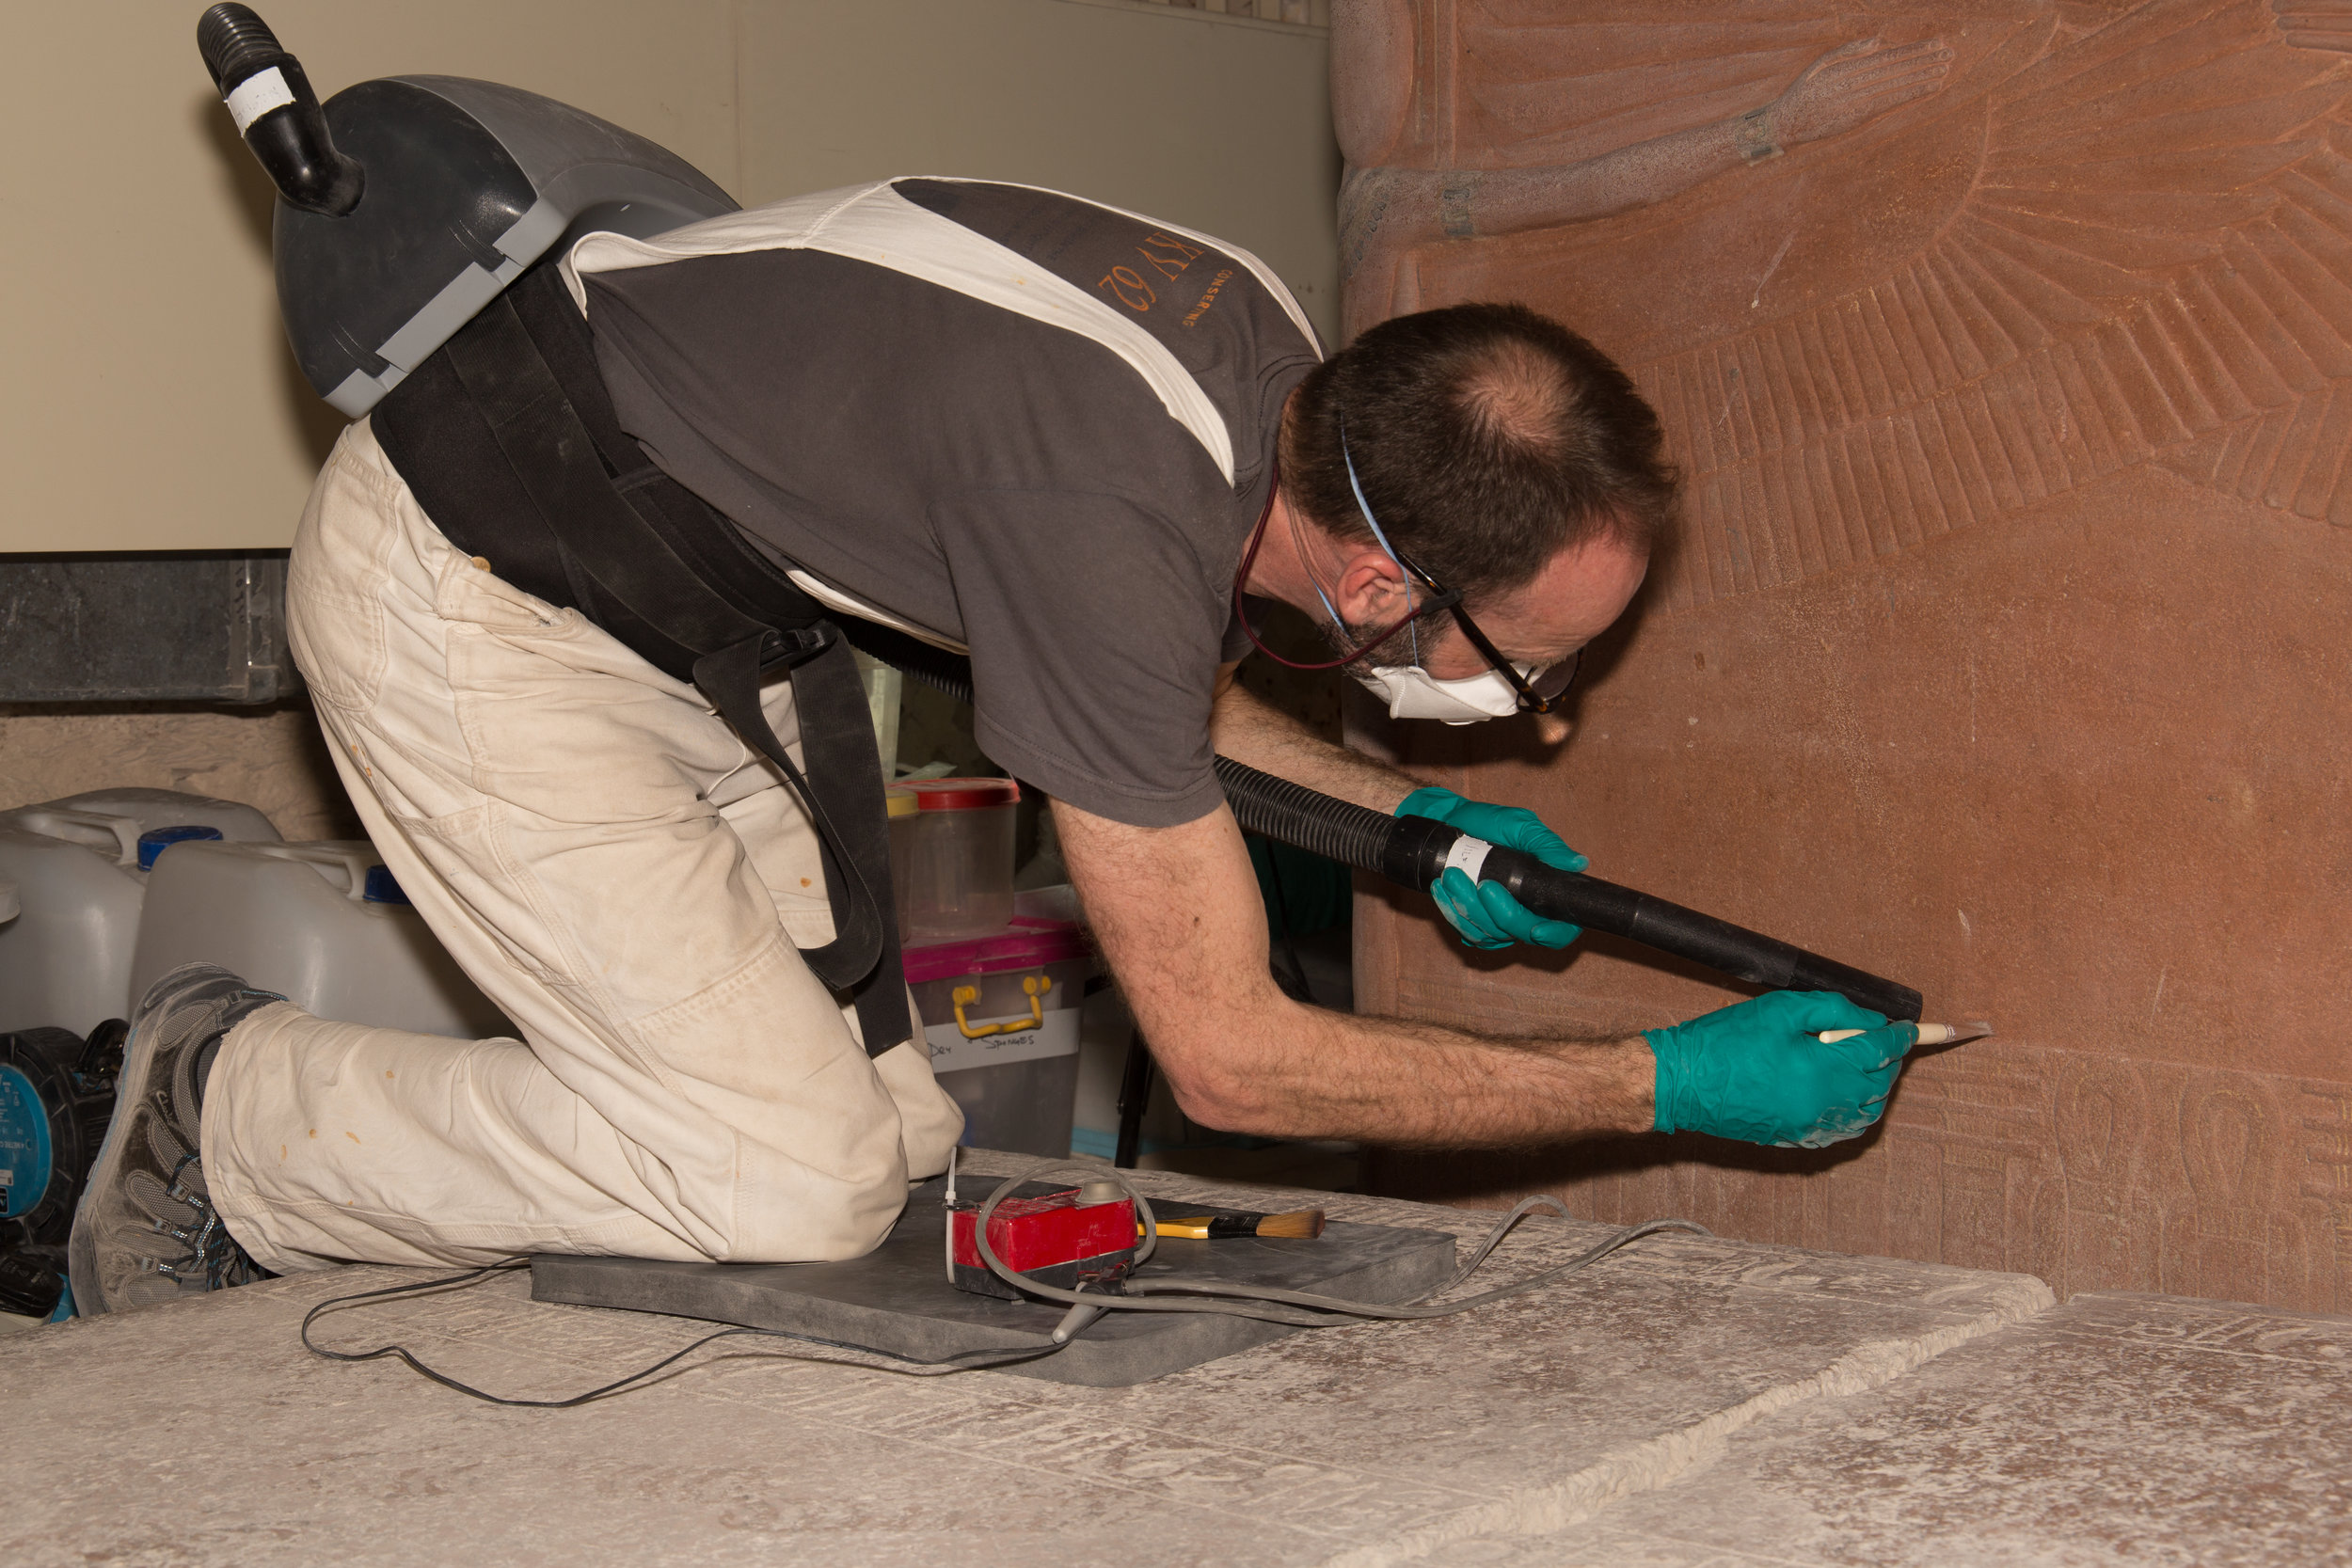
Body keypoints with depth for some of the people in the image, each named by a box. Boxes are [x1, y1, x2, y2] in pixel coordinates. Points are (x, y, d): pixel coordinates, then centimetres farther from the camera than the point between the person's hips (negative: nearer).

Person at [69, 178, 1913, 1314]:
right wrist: (1670, 1086, -19)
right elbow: (1232, 1058, -25)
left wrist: (1402, 814, 4)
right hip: (473, 595, -9)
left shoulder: (1280, 357, -8)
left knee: (898, 1135, 1)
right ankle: (227, 1120, 1)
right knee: (799, 1184, -16)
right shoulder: (1110, 518, -35)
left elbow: (1145, 678, 17)